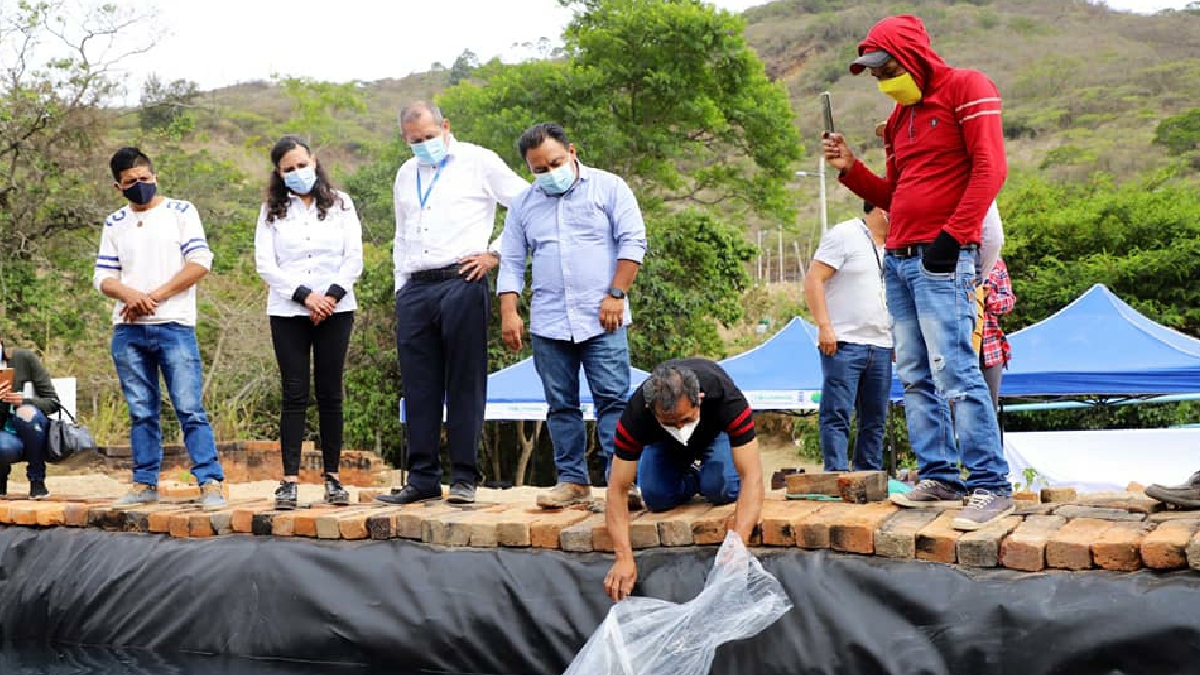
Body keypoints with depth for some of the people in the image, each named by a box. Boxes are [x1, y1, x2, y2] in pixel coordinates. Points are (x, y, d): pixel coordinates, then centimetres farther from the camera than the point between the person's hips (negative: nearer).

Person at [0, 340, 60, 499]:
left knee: (26, 412, -33)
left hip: (34, 434, 0)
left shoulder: (24, 358, -6)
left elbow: (54, 402, -6)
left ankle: (37, 481, -17)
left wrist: (24, 401, -24)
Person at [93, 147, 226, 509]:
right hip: (127, 330, 4)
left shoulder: (181, 212, 6)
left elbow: (200, 262, -4)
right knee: (141, 412, 8)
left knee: (190, 409, -9)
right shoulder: (114, 224, 16)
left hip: (173, 326, -4)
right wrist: (128, 294, -12)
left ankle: (211, 483, -8)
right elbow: (103, 276, 11)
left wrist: (154, 296, -9)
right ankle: (145, 483, 15)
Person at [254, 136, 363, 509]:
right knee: (294, 394, -3)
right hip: (287, 312, 0)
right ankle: (289, 480, -3)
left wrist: (331, 295, -10)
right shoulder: (272, 211, 8)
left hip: (335, 310, 0)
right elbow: (265, 264, 0)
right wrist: (305, 295, -11)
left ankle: (332, 477, 6)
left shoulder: (340, 204, 9)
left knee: (330, 394, 1)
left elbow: (354, 258, 4)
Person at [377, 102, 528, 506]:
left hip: (461, 284, -5)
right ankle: (423, 479, 11)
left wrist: (495, 253, -5)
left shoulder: (478, 162, 4)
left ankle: (464, 478, 2)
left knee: (464, 385, -3)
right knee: (419, 388, 4)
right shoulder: (405, 175, 22)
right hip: (415, 290, 5)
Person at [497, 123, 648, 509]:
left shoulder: (608, 188, 3)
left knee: (613, 400, -6)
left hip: (602, 319, -3)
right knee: (561, 406, 5)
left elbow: (632, 241, -2)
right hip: (548, 325, 4)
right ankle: (573, 481, 12)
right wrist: (509, 312, 2)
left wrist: (616, 294, -10)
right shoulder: (524, 205, 14)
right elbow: (511, 263, 13)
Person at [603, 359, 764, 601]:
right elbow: (617, 490, -35)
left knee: (721, 488, -27)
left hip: (717, 429, -1)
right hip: (663, 442, 1)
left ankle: (708, 474, 8)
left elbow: (752, 477, -47)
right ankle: (693, 478, 11)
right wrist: (624, 557, -49)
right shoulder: (635, 414, -39)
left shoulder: (728, 399, -44)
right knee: (656, 497, -21)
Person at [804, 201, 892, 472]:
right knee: (837, 414, -9)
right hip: (843, 343, -7)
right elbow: (813, 280, -10)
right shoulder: (844, 235, -3)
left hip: (881, 347, 8)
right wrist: (824, 326, -17)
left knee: (875, 419, 8)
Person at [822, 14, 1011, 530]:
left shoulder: (966, 88, -1)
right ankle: (940, 478, 11)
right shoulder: (901, 114, 22)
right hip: (899, 260, 8)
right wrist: (851, 169, 10)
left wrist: (953, 235, -18)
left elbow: (990, 167, -11)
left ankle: (992, 486, -10)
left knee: (954, 371, -14)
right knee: (915, 377, 6)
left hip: (942, 259, -8)